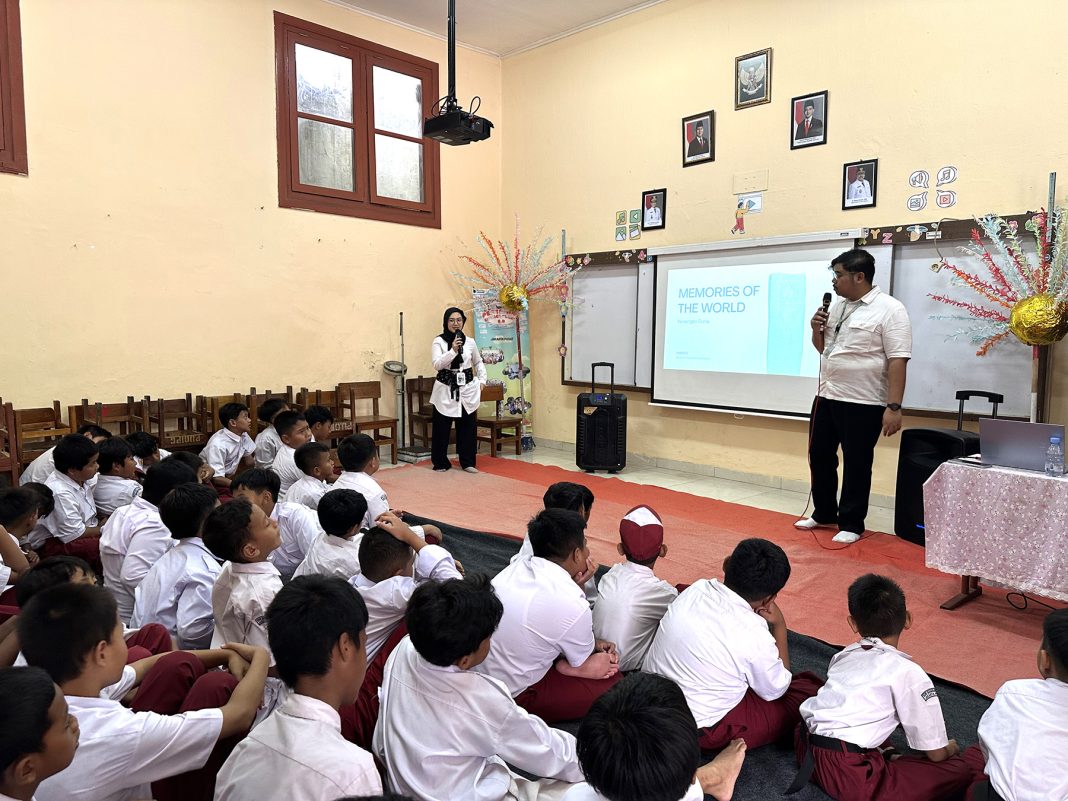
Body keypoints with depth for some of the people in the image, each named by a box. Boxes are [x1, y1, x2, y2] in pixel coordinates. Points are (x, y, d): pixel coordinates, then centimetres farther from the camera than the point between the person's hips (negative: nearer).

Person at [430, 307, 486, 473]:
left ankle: (467, 462, 17)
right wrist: (453, 351, -24)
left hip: (467, 389, 3)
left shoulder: (470, 342, 7)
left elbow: (478, 363, 21)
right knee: (442, 428, 1)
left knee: (468, 427, 5)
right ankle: (441, 463, 15)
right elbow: (436, 364, -15)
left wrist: (482, 380, 11)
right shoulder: (439, 341, -3)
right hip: (445, 389, -3)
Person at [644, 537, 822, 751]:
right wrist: (779, 626, -3)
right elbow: (775, 690, -5)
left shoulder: (695, 589, -9)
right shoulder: (754, 634, -25)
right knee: (808, 688, 1)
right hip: (700, 731, -6)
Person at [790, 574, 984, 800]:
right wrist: (949, 749, 27)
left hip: (807, 750, 6)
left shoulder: (843, 656, 17)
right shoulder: (908, 672, -1)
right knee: (965, 767, -1)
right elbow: (936, 754, 6)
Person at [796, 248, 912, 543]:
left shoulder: (889, 309, -12)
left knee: (856, 466, 4)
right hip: (826, 397, 8)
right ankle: (824, 513, 32)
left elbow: (898, 361, -17)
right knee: (819, 457, 15)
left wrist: (893, 407, -22)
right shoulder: (837, 307, 11)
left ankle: (851, 524, 18)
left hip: (862, 404, -7)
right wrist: (816, 329, 1)